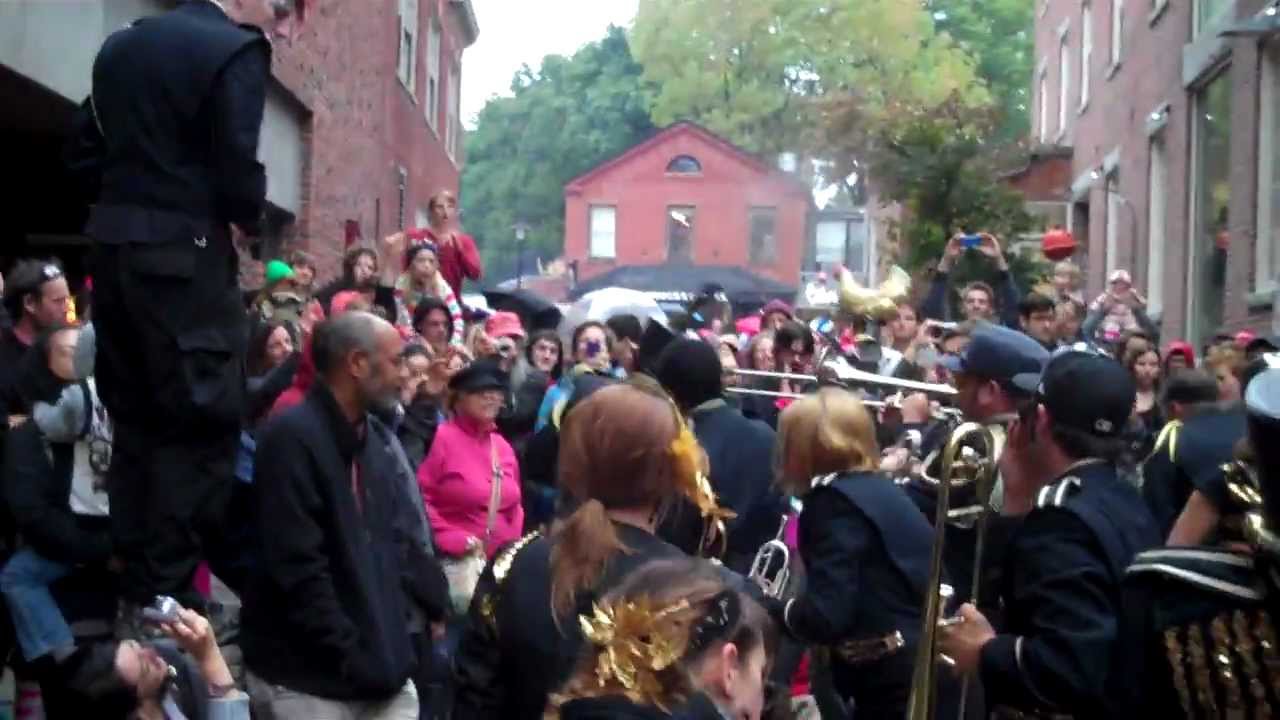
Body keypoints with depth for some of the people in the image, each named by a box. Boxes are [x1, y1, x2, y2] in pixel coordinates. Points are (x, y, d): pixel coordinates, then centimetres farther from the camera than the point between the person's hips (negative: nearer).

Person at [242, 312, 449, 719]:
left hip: (381, 669, 7)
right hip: (307, 677, -7)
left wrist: (449, 610, 4)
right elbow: (298, 570, -20)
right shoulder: (292, 438, -15)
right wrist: (350, 657, -19)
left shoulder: (379, 440, 11)